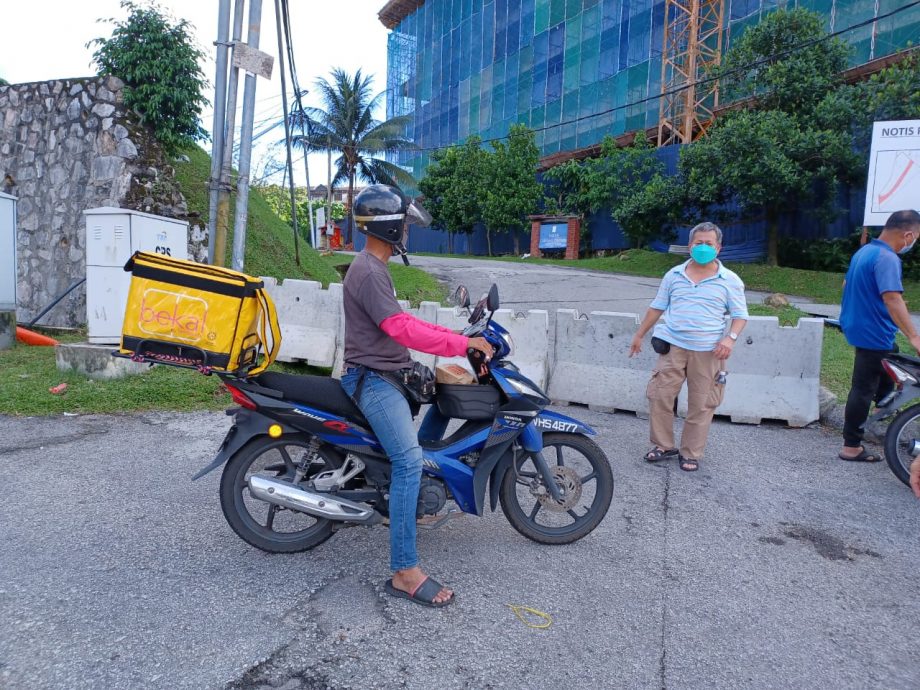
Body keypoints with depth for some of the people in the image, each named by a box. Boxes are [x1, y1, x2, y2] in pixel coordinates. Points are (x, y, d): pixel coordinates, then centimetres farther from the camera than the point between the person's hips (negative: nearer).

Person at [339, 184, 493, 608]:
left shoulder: (374, 268, 16)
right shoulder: (369, 272, -18)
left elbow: (400, 321, 18)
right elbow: (402, 331, -27)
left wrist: (449, 334, 9)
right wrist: (462, 344, -21)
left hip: (389, 374, 11)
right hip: (373, 380, -11)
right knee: (408, 462, -20)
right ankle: (404, 572, -17)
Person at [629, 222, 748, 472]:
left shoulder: (730, 281, 2)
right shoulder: (674, 275, 8)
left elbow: (740, 315, 3)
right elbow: (657, 307, 14)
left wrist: (730, 338, -16)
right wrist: (639, 335, 15)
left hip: (708, 352, -2)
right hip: (673, 347, 2)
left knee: (701, 405, 4)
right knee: (659, 396, -1)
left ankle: (691, 453, 18)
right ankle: (664, 446, 16)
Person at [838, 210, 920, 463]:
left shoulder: (864, 251, 10)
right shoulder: (887, 258, -20)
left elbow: (847, 285, 22)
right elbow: (892, 299, -31)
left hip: (858, 326, 10)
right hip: (874, 333, -10)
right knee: (864, 389, -3)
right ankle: (851, 447, 3)